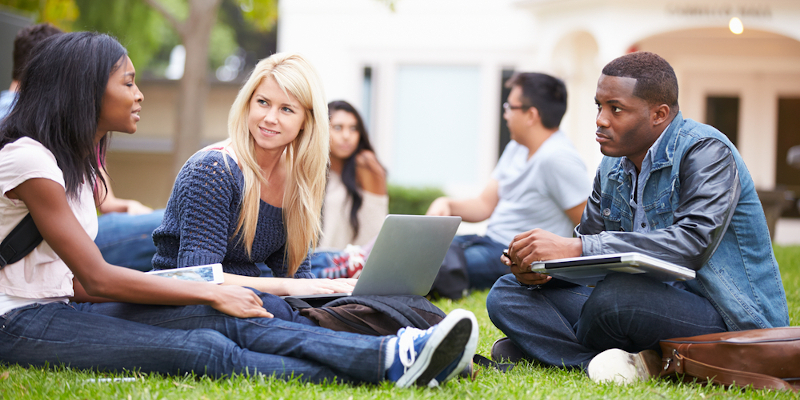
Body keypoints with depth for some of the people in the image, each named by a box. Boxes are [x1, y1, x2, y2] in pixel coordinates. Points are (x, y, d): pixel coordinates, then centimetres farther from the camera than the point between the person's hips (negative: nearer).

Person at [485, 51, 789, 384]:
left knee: (617, 293, -38)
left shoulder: (707, 153, -14)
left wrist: (575, 249, -34)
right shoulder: (613, 166, 12)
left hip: (733, 322, -8)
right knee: (507, 295, -3)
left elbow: (693, 243, -29)